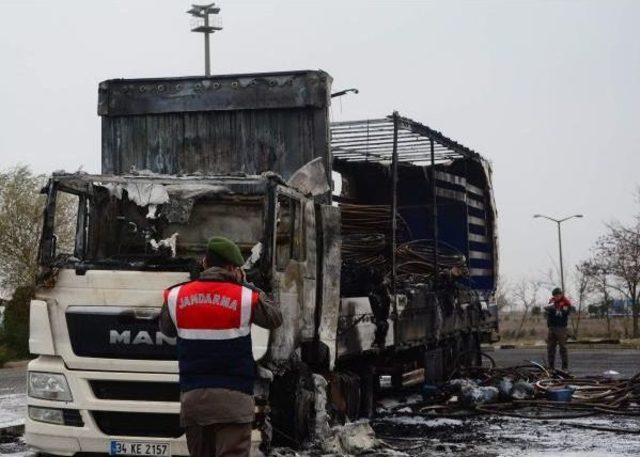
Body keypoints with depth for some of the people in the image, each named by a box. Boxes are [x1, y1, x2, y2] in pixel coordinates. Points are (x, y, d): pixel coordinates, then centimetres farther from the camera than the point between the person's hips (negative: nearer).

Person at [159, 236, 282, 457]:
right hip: (232, 397, -3)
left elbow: (166, 329, 20)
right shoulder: (246, 296, -4)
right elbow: (275, 319, 13)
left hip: (192, 395, 4)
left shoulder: (176, 296, 4)